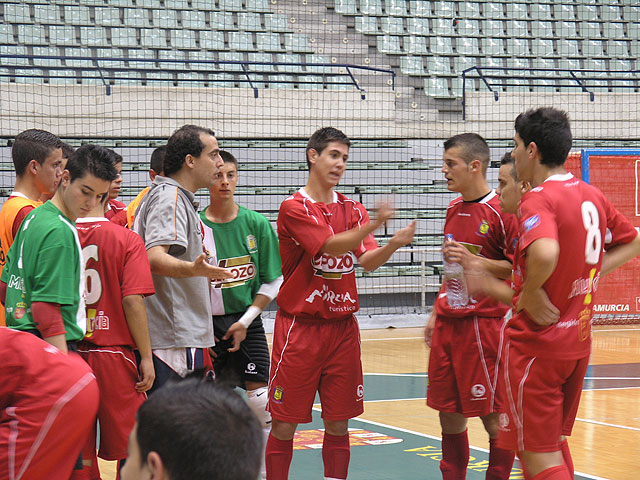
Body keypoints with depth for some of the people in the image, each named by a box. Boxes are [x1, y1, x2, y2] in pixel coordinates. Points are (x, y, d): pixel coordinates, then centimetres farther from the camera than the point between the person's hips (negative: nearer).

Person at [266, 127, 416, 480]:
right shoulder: (294, 208, -5)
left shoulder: (353, 210, 12)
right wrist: (373, 225, -36)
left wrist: (393, 244, -23)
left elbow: (368, 261, -2)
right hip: (300, 327, -5)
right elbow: (330, 245, -21)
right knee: (284, 425, -1)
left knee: (338, 423, 6)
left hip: (342, 327, 5)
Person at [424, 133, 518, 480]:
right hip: (448, 324, 8)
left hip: (482, 324, -8)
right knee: (449, 415, 10)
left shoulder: (501, 211, -10)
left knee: (493, 418, -2)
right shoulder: (455, 209, 14)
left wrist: (473, 260, -20)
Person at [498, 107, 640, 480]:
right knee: (556, 442, 22)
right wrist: (591, 273, 11)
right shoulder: (592, 195, 7)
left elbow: (545, 253, -39)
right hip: (579, 340, 8)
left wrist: (530, 293, -21)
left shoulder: (538, 199, -18)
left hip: (537, 342, -8)